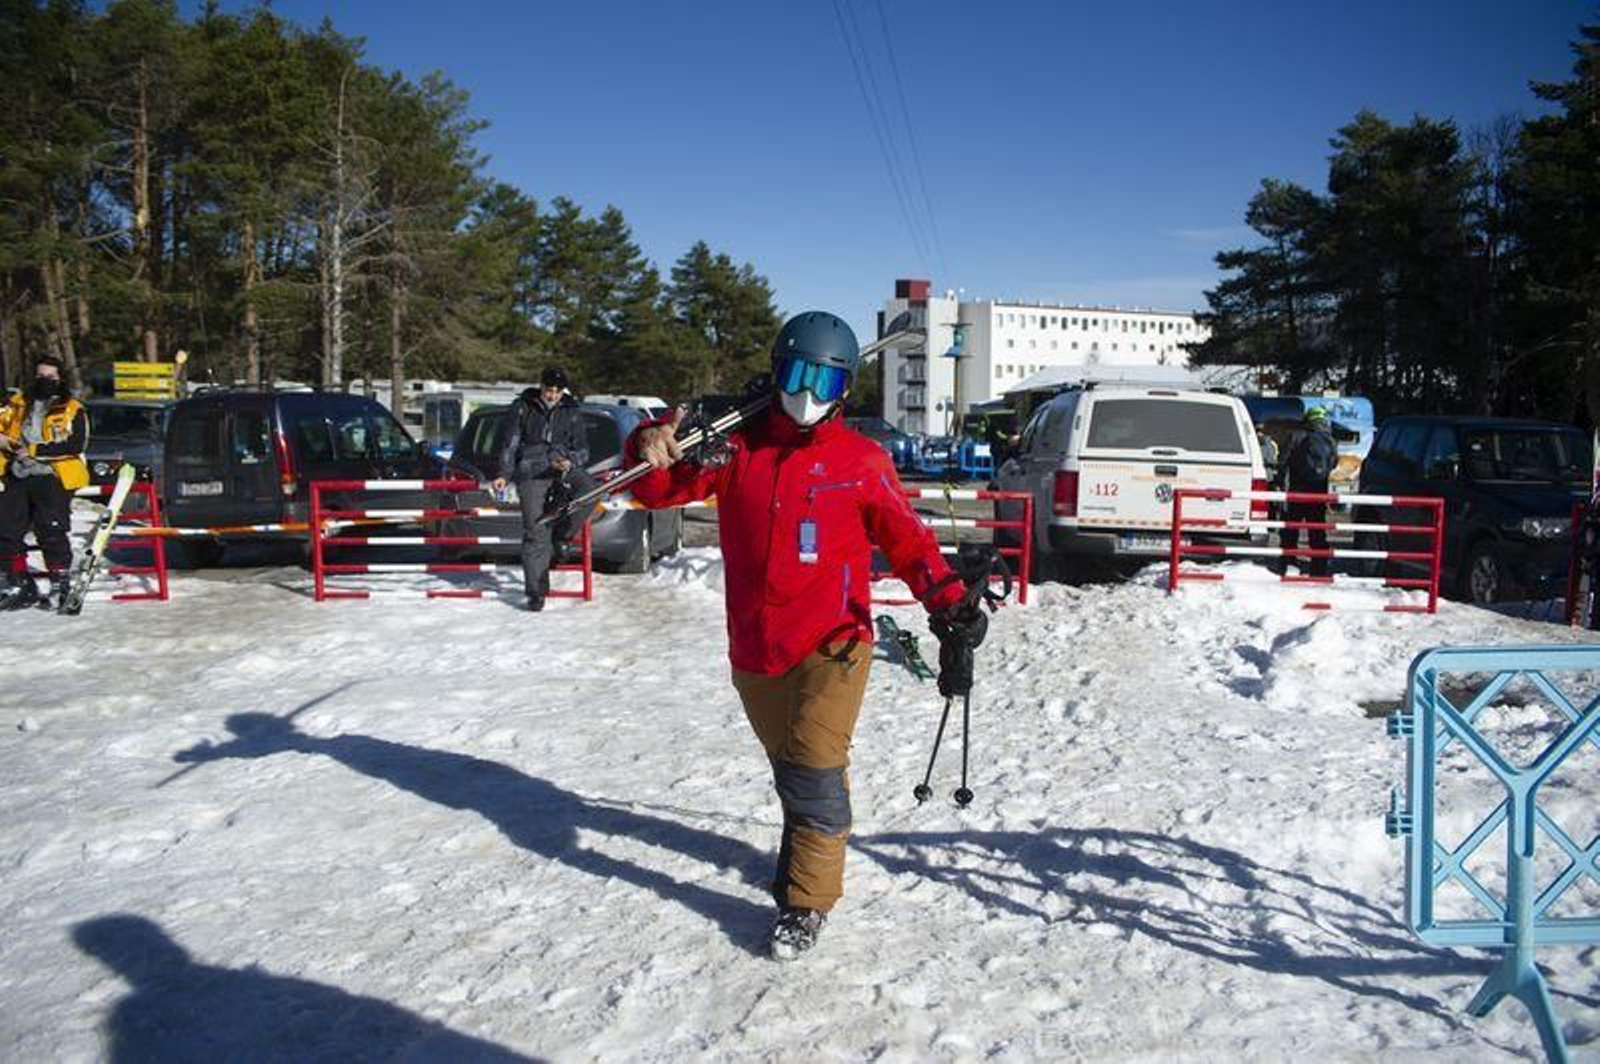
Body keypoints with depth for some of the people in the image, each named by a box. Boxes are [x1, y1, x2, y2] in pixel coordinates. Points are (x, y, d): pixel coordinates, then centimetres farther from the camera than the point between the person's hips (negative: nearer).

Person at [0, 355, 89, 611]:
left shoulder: (72, 410, 4)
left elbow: (75, 445, -8)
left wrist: (35, 450, -15)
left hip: (52, 477, -5)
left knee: (51, 531, -13)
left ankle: (61, 583, -4)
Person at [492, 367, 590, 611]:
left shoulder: (571, 413, 10)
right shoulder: (524, 408, 9)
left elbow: (582, 450, 10)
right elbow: (511, 443, 10)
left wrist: (569, 462, -12)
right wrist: (504, 474, 0)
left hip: (563, 469, 1)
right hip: (531, 473, -1)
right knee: (535, 532, -9)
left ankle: (562, 535, -10)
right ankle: (536, 591, -2)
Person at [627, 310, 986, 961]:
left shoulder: (862, 460, -1)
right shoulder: (738, 447, 3)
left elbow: (906, 539, 1)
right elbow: (660, 491, 1)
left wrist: (949, 600, -14)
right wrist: (653, 455, -23)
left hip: (831, 645, -3)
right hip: (754, 648, 3)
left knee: (812, 774, -10)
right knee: (790, 770, 20)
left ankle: (807, 901, 6)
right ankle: (809, 849, 44)